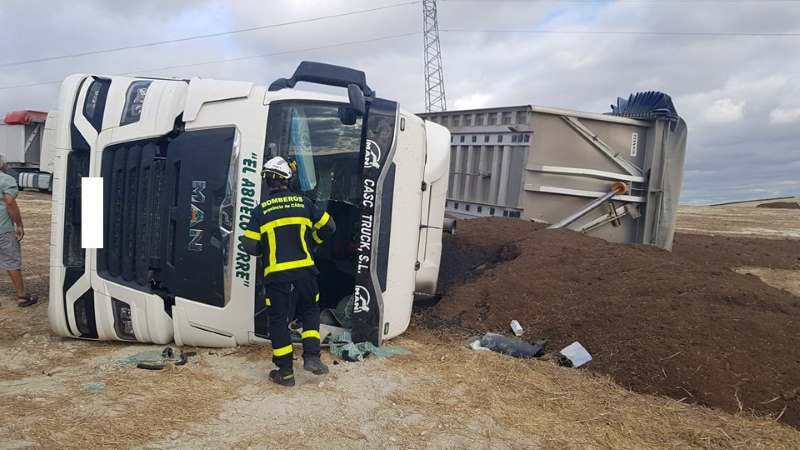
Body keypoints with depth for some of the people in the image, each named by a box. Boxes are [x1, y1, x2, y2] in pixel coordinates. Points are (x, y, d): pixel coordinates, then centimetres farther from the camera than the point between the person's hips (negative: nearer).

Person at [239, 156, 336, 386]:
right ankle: (311, 356, 9)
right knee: (310, 310, 21)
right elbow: (328, 227, 7)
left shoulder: (261, 210, 1)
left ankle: (285, 371, 13)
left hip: (276, 274, -1)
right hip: (304, 269, 1)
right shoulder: (303, 202, 4)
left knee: (278, 320, 10)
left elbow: (250, 246, -1)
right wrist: (313, 241, 24)